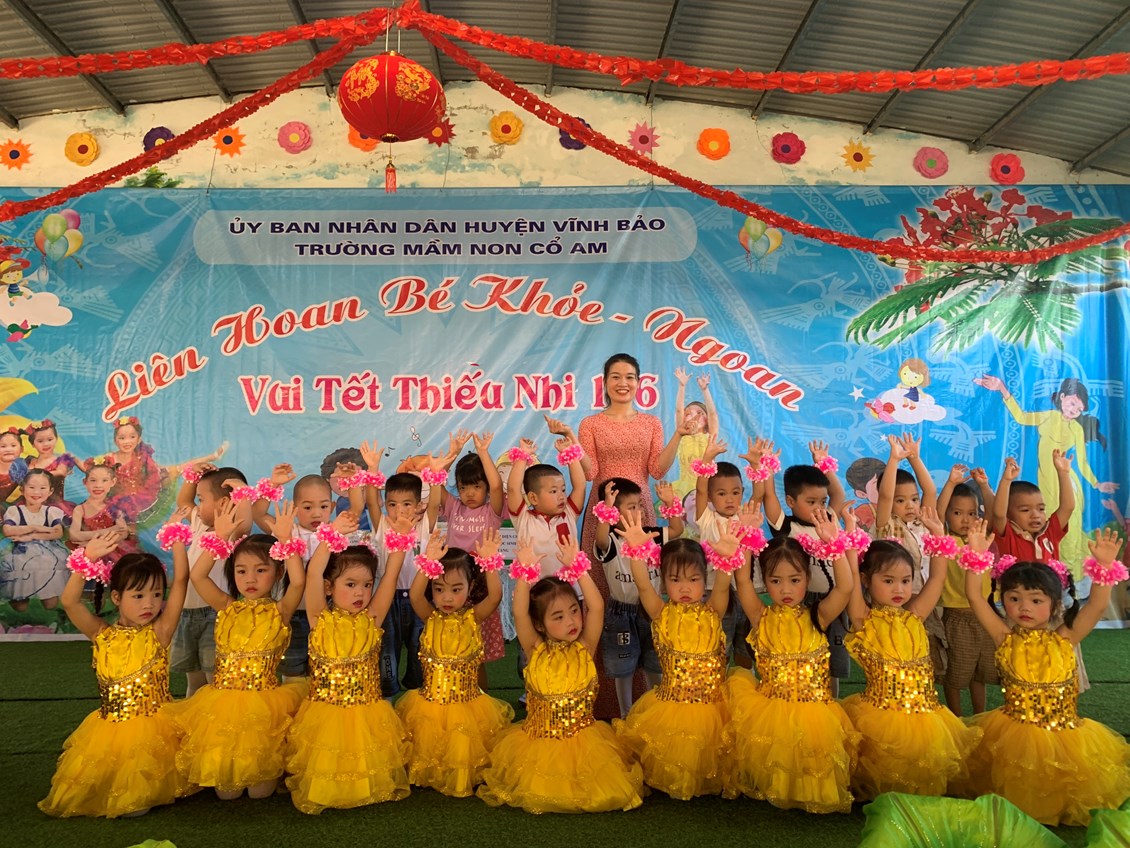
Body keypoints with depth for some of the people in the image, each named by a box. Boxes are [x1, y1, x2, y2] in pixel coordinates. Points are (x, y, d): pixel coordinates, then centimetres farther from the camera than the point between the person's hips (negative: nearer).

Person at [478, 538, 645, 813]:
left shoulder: (584, 649, -3)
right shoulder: (536, 651, -4)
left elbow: (597, 607, -17)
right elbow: (519, 613, -19)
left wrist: (577, 568, -23)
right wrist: (526, 573, -29)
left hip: (582, 738, 0)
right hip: (539, 740, 0)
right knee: (537, 794, -12)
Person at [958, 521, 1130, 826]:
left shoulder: (1065, 639, -4)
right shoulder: (1005, 638, -5)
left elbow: (1098, 605, -13)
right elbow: (975, 598, -12)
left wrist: (1104, 566, -26)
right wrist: (978, 556, -20)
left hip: (1063, 733, 1)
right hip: (1013, 733, -1)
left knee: (1059, 796, 3)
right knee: (1017, 794, -3)